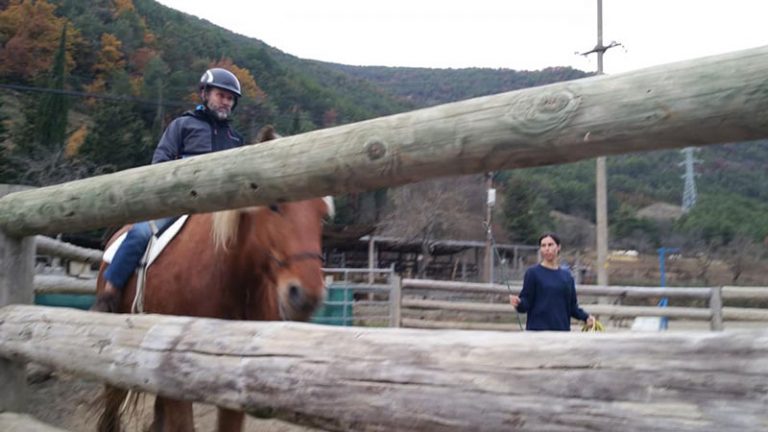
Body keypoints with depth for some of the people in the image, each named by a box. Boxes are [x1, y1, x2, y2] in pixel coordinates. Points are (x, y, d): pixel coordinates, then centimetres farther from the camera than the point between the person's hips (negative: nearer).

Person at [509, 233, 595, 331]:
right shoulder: (533, 273, -2)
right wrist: (518, 303, -26)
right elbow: (526, 302, -5)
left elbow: (572, 306, 15)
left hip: (562, 330, 5)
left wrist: (586, 317, 0)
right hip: (537, 329, -5)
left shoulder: (567, 275, 11)